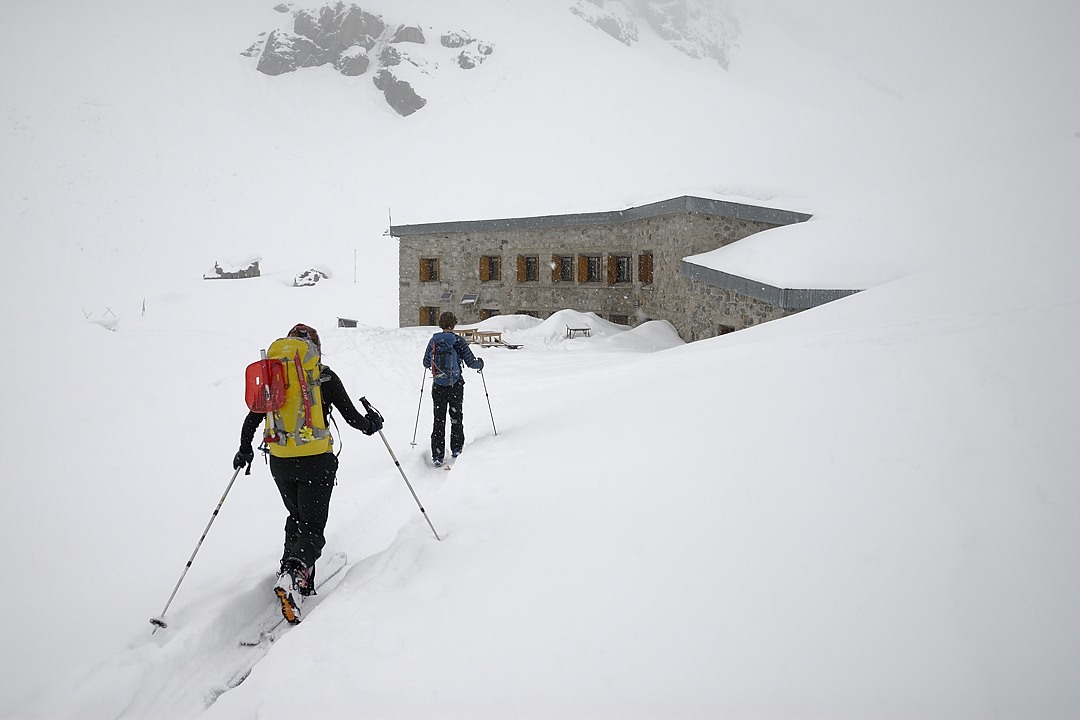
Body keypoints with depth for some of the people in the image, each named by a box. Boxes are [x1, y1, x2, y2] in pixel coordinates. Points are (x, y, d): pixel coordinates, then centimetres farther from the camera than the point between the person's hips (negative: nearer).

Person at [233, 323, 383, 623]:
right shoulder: (325, 377, -4)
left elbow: (252, 419, 7)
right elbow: (352, 417, -3)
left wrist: (244, 450, 23)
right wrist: (372, 424, 18)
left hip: (280, 463, 3)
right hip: (317, 463, -3)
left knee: (296, 519, 24)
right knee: (312, 528, 2)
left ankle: (299, 581, 16)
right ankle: (293, 573, -27)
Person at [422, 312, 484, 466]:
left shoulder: (433, 341, -1)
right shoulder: (458, 341, -9)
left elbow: (426, 363, 7)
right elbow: (471, 362, -7)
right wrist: (480, 363, 15)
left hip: (438, 386, 2)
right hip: (455, 385, -2)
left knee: (439, 419, 5)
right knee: (456, 416, 16)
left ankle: (437, 456, 0)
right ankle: (456, 449, 24)